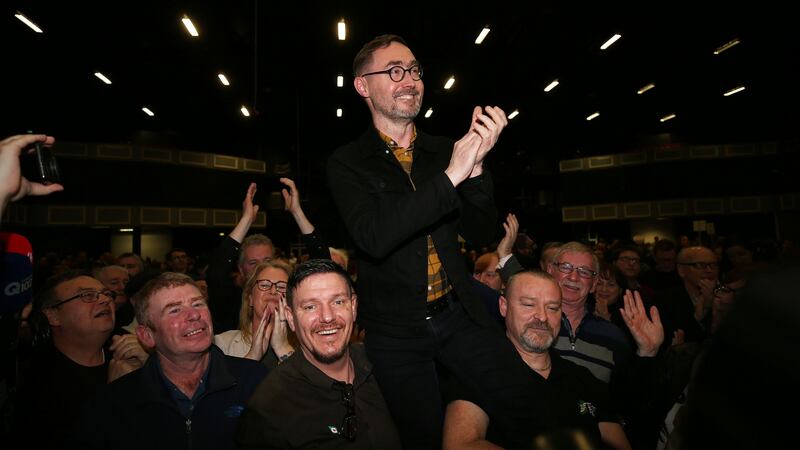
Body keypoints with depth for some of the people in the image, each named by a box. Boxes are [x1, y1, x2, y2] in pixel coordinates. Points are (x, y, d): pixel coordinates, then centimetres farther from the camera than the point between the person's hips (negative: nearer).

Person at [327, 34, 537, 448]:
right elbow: (374, 238, -23)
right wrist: (450, 175, -27)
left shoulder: (444, 150, 4)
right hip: (396, 332, -2)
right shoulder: (347, 163, -5)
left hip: (459, 315, 3)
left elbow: (481, 235, 0)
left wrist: (474, 166, -17)